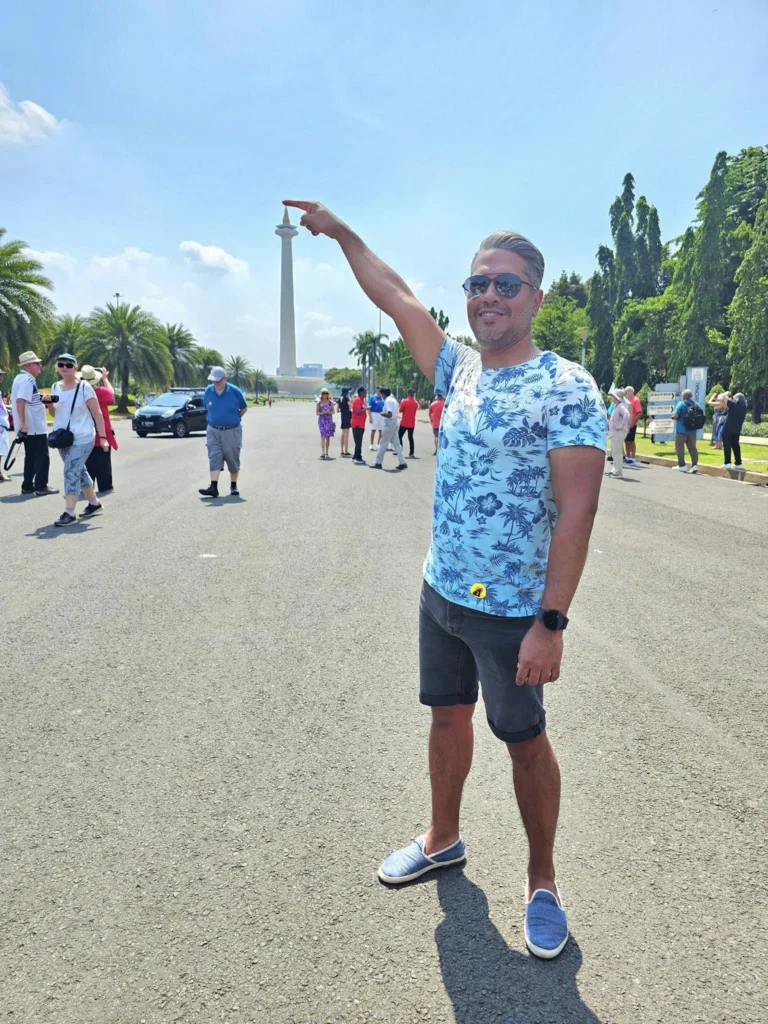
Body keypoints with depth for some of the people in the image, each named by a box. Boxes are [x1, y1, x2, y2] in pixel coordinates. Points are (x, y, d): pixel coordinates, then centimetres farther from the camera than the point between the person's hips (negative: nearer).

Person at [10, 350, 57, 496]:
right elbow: (20, 401, -27)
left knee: (31, 457, 14)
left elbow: (22, 400, 23)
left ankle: (27, 486, 16)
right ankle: (41, 486, 0)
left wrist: (41, 399, 20)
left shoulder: (22, 378, 16)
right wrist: (23, 422, -29)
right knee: (42, 457, -3)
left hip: (29, 426, 10)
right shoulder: (27, 380, -17)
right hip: (34, 426, -10)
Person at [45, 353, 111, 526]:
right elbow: (56, 414, 17)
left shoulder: (84, 387, -10)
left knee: (71, 473, -15)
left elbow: (97, 414, -9)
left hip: (81, 439, -7)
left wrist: (103, 437, -14)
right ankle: (94, 503, 32)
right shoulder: (56, 387, 8)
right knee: (79, 472, 16)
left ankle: (69, 513, -14)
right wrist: (49, 403, -4)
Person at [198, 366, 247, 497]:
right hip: (213, 431, 2)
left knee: (233, 460, 7)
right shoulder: (208, 391, -2)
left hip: (232, 431, -2)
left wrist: (234, 419, 5)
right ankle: (213, 487, -11)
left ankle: (234, 487, 21)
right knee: (214, 458, -7)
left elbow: (244, 408, 5)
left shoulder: (235, 392, -9)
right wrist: (216, 418, 10)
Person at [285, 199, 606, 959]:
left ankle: (542, 884, 30)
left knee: (525, 741, 9)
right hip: (441, 590, 7)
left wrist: (551, 621, -23)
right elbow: (396, 298, 16)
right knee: (448, 716, 20)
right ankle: (443, 840, 42)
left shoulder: (565, 388, -15)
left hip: (513, 610, -6)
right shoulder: (460, 371, 5)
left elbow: (577, 510, -20)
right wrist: (342, 233, 18)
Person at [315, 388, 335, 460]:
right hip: (322, 420, -2)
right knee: (323, 436, -14)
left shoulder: (330, 402, 6)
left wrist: (329, 412, -13)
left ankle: (326, 453, 14)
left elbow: (333, 411, 8)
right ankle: (322, 452, -19)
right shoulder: (319, 403, 3)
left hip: (329, 420, 2)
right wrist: (322, 413, -16)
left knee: (328, 437, 5)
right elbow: (316, 412, 3)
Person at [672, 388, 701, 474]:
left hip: (681, 430, -5)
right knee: (692, 448, 9)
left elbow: (675, 416, -17)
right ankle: (694, 465, 1)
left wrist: (673, 416, 4)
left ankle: (682, 465, 4)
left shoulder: (681, 404, -11)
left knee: (679, 447, 4)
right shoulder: (695, 405, 5)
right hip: (692, 430, 5)